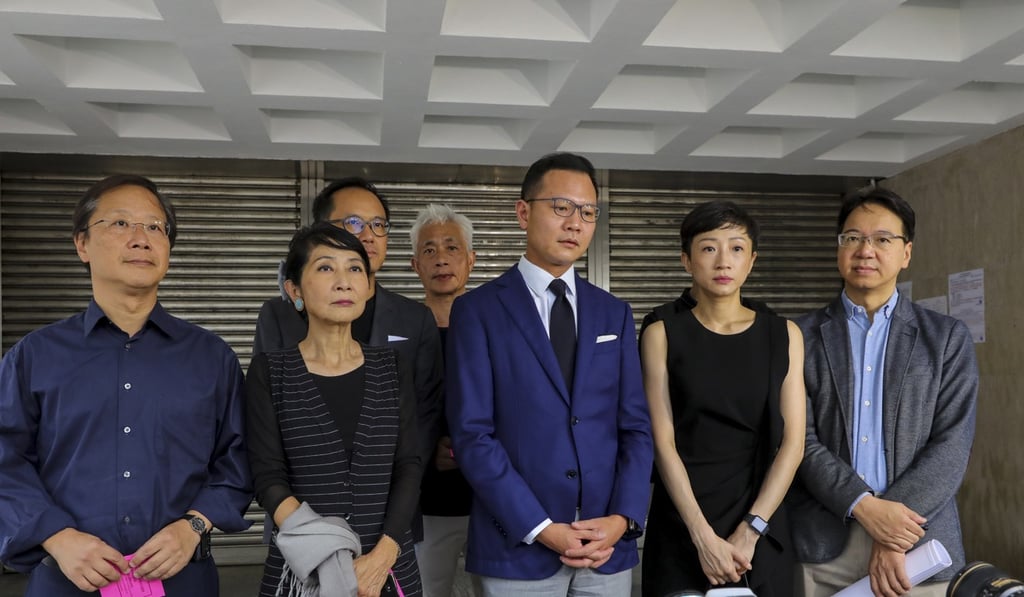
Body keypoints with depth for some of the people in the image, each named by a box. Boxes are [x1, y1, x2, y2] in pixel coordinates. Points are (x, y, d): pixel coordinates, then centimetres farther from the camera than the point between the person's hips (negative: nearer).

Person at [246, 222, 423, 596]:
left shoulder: (391, 368, 3)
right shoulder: (269, 371, -3)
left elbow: (408, 467, -3)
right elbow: (269, 477, -9)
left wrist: (382, 555, -16)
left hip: (388, 565, 2)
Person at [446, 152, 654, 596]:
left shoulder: (614, 314, 9)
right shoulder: (477, 310, -4)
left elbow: (635, 426, 6)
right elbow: (472, 434, -9)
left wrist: (623, 518, -8)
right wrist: (541, 529, -14)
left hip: (608, 546, 4)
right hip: (518, 547, -3)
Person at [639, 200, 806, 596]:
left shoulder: (784, 335, 3)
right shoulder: (663, 335, -2)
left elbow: (792, 443, -2)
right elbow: (663, 443, -7)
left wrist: (750, 530, -10)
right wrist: (704, 536, -15)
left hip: (761, 525, 2)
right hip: (681, 527, -1)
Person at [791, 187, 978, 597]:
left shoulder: (947, 338, 4)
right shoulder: (802, 337, 3)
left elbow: (951, 444, -3)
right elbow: (800, 438, -4)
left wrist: (896, 534, -13)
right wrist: (864, 506, -16)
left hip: (917, 537, 0)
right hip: (824, 541, 0)